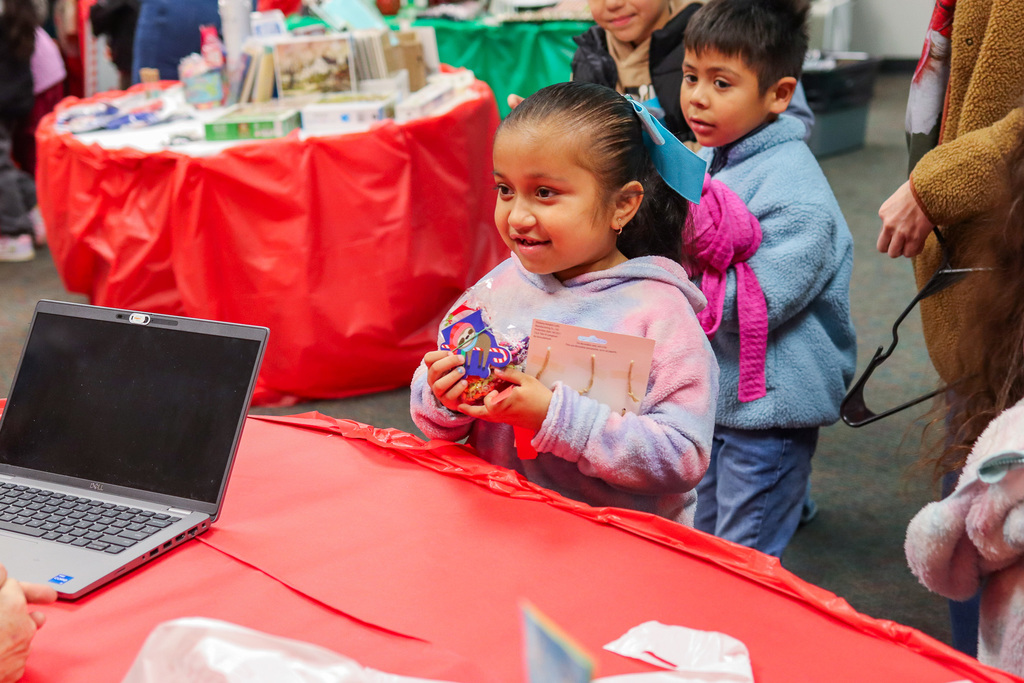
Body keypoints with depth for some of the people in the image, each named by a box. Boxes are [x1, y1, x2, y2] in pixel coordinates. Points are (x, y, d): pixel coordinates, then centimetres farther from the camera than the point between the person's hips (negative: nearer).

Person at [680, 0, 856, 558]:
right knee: (703, 543, 24)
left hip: (767, 404, -9)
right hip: (710, 391, 9)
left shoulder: (794, 190, -22)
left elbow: (754, 302, -29)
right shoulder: (706, 160, 4)